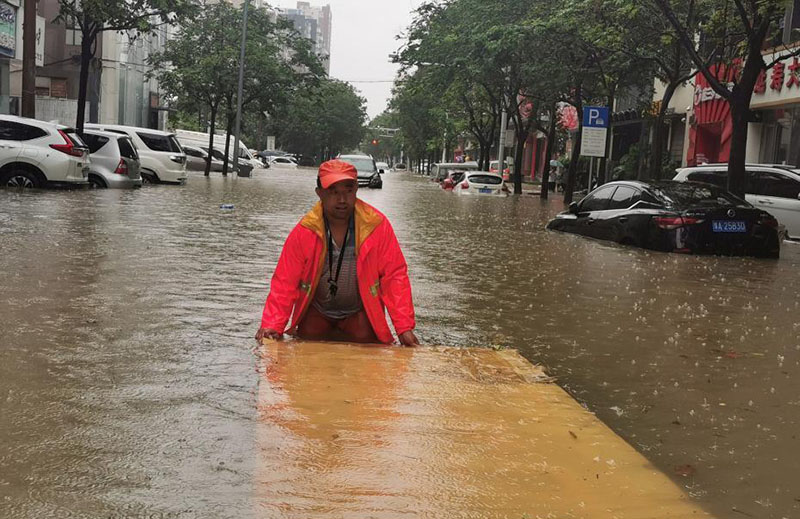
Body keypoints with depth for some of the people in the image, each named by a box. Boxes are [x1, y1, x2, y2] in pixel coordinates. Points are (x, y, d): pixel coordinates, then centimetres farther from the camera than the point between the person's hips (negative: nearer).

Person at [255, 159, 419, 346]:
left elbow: (395, 275, -13)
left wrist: (404, 327, -19)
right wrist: (272, 326, -25)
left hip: (360, 312, 0)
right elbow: (285, 282, -13)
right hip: (316, 312, 0)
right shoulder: (304, 231, -15)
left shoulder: (377, 225, -16)